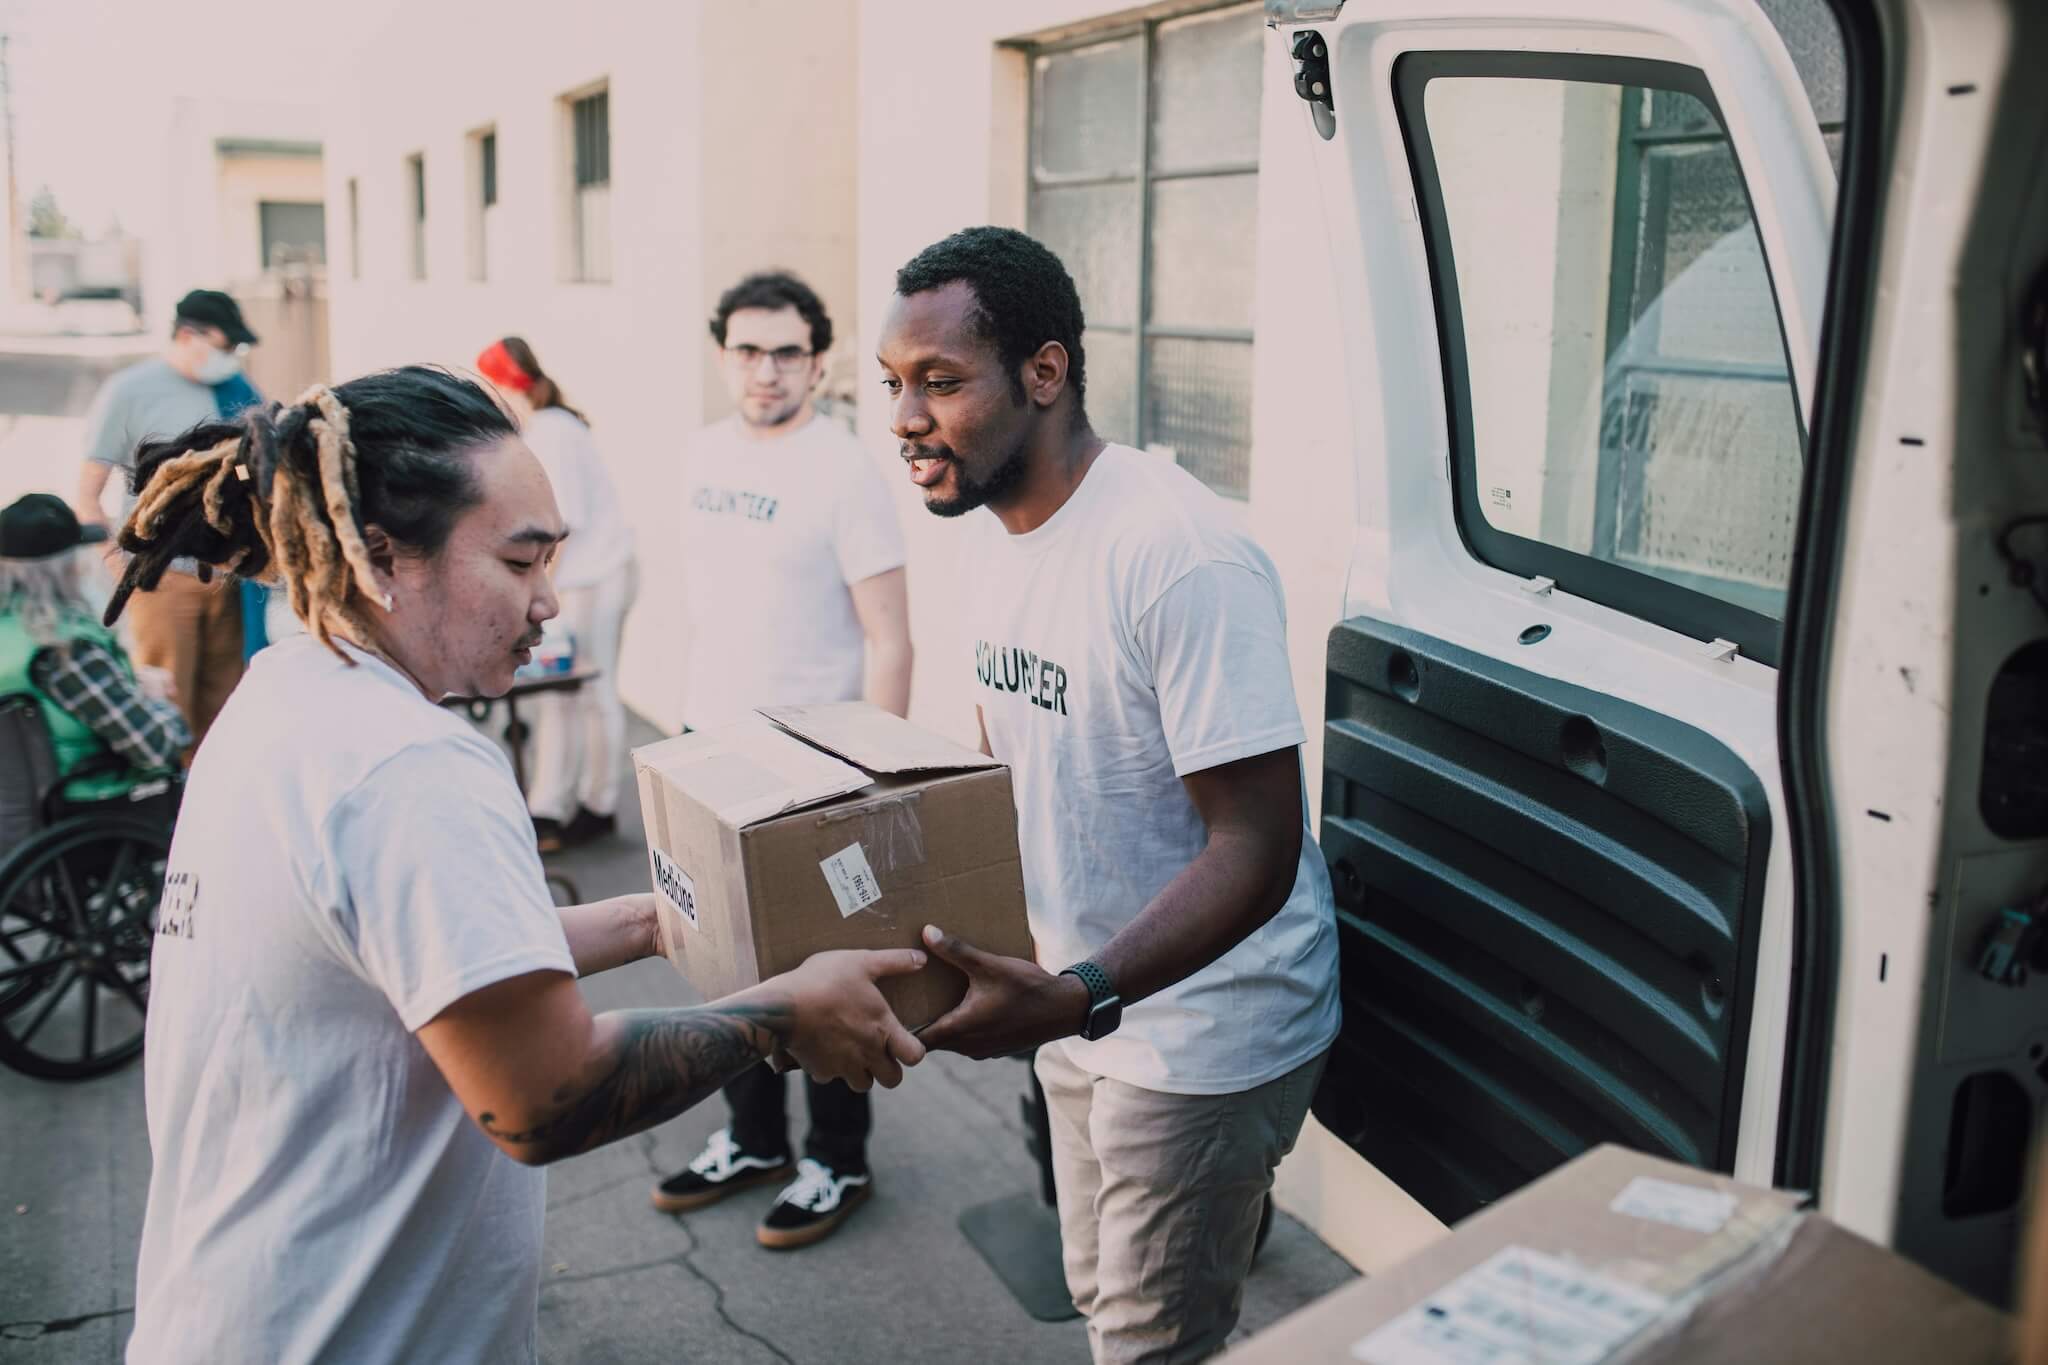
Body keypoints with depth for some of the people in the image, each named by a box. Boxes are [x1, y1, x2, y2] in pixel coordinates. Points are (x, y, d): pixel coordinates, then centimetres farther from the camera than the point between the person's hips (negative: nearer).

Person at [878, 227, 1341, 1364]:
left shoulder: (1179, 557, -28)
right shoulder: (998, 533, 1)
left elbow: (1256, 850, -29)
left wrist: (1075, 999, -38)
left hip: (1201, 1038, -8)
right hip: (1082, 1007, 9)